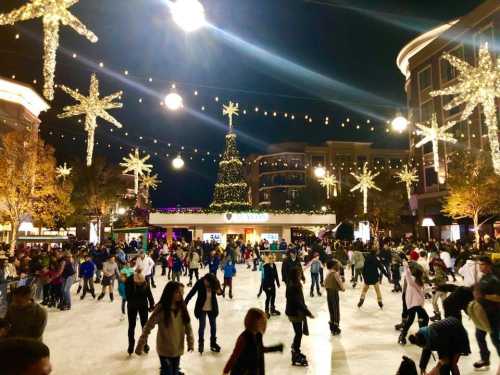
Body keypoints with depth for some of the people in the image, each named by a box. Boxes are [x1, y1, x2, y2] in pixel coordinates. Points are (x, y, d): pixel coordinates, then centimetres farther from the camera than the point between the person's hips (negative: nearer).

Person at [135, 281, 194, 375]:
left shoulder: (182, 307, -5)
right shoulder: (161, 308, -19)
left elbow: (188, 325, 2)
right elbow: (148, 327, -16)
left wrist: (190, 342, -1)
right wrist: (140, 346, -17)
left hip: (178, 349, 5)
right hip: (165, 350, -4)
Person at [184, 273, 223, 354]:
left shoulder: (215, 283, -19)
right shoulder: (199, 283, -25)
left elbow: (219, 291, -1)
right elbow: (191, 293, -19)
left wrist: (219, 291, -25)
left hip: (212, 308, 2)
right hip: (201, 308, -2)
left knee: (213, 325, 13)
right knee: (202, 325, 1)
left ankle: (213, 343, 35)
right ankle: (201, 343, 26)